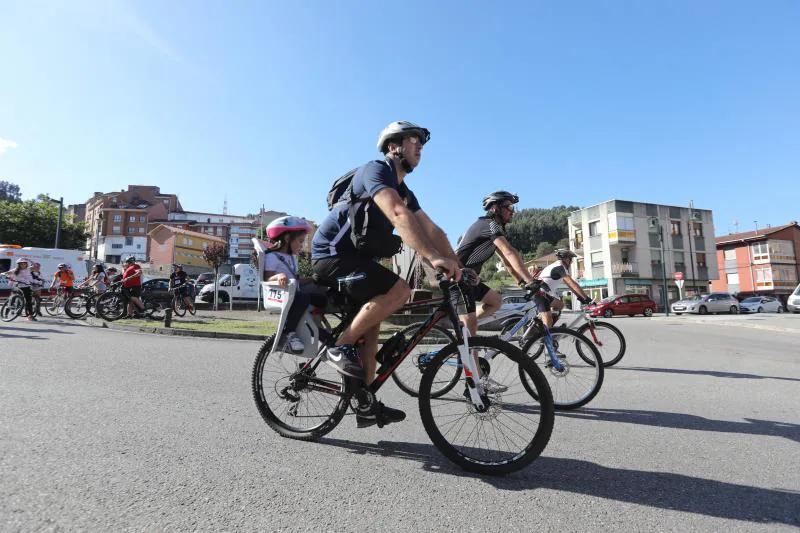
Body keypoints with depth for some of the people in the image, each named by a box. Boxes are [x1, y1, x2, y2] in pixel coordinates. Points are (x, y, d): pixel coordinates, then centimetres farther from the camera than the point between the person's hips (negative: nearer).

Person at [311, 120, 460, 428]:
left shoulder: (404, 191, 15)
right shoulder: (376, 170, -14)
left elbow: (432, 230, 8)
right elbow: (399, 215, -32)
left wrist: (455, 264, -3)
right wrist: (432, 257, -39)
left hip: (353, 257, 10)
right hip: (332, 255, -10)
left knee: (371, 324, 8)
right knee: (399, 290, -24)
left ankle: (366, 406, 16)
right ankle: (340, 347, -11)